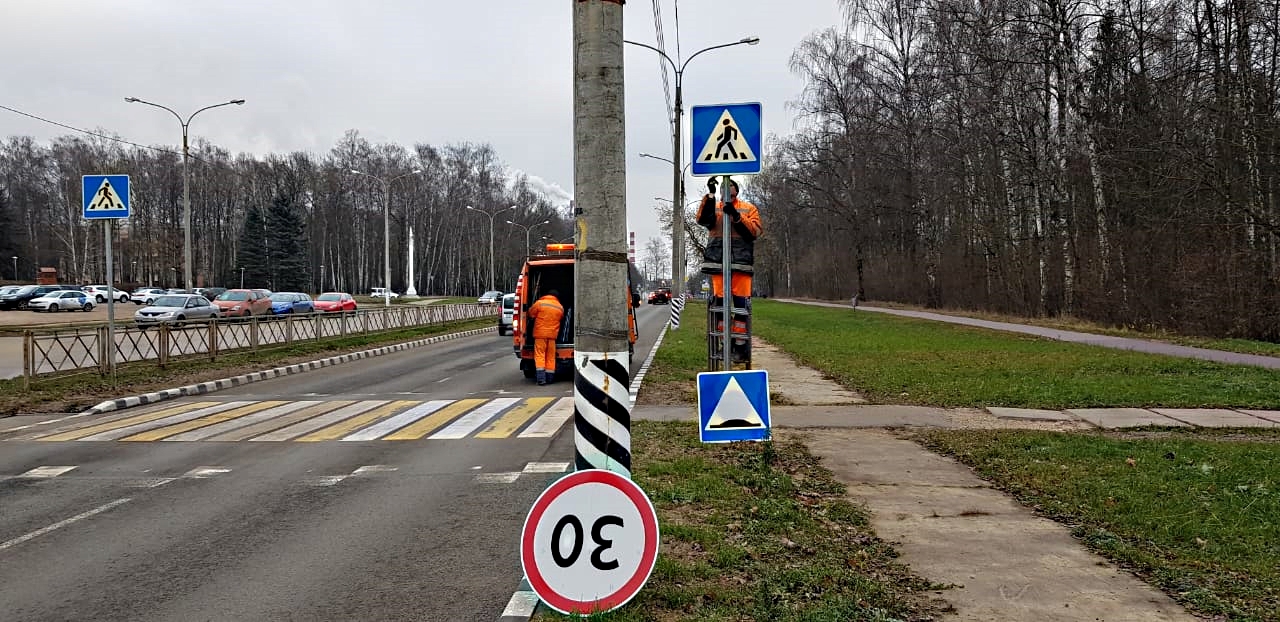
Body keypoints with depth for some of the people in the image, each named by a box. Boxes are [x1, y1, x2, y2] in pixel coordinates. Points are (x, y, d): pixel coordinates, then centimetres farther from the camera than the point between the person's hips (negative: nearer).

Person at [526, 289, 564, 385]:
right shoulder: (560, 307, 7)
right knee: (551, 357, 10)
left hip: (540, 334, -3)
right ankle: (549, 378, 12)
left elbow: (531, 314, 4)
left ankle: (541, 379, -12)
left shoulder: (539, 303, -4)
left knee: (539, 355, -2)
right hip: (552, 334, 3)